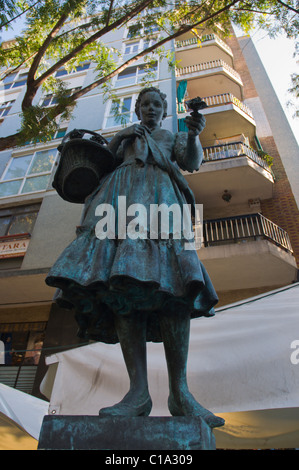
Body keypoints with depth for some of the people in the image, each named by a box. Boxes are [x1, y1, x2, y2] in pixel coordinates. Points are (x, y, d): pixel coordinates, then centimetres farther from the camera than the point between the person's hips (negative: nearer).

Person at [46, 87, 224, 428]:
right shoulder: (123, 137, 36)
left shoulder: (174, 139, 31)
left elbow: (193, 162, 11)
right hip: (121, 194, 2)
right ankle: (139, 391, -22)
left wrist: (193, 135, -9)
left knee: (170, 281, -24)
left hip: (159, 195, -1)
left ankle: (179, 392, -22)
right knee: (123, 284, -20)